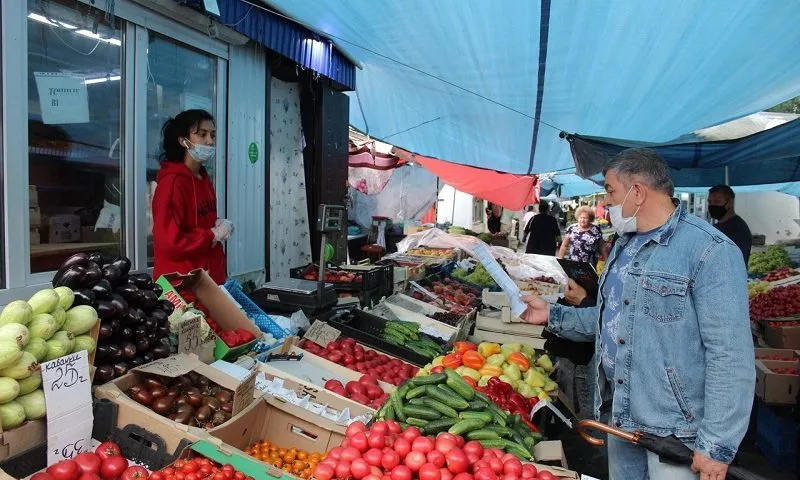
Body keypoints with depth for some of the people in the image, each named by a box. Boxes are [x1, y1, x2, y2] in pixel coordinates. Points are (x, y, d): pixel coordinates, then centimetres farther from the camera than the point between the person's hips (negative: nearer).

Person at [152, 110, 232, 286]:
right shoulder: (172, 182, -17)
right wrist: (213, 235, -13)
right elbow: (170, 241, -23)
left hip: (210, 277, 9)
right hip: (182, 282, -9)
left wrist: (219, 225, 3)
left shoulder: (203, 178, 11)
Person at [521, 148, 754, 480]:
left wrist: (717, 445, -20)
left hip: (676, 429, -8)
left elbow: (730, 356, -21)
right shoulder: (624, 245, 9)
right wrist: (553, 316, 8)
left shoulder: (710, 251, -18)